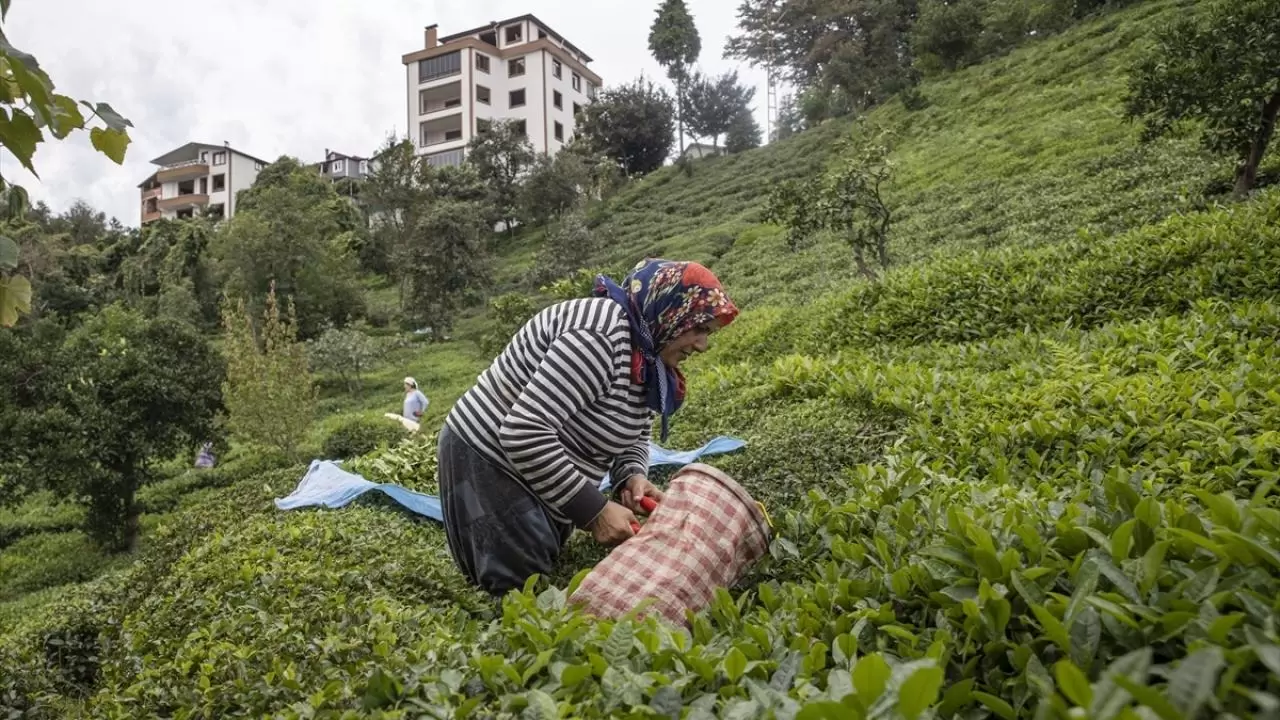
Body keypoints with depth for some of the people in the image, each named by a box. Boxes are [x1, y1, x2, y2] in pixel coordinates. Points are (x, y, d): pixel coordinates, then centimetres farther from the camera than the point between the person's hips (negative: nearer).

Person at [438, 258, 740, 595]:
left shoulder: (647, 355, 2)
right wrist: (594, 511, -29)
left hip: (546, 472, 10)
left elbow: (635, 435, 11)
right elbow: (524, 434, -35)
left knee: (551, 569, 18)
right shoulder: (599, 335, -29)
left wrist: (632, 476, -12)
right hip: (489, 464, -10)